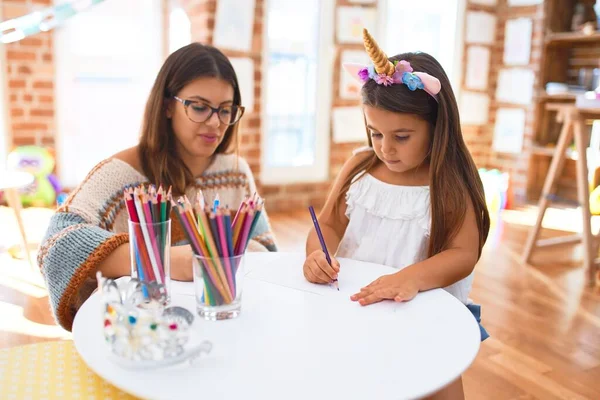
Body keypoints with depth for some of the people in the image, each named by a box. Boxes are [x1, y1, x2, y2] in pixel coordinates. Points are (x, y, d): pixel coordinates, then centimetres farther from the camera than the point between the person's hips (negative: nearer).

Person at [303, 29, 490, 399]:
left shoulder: (451, 184, -7)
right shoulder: (359, 167, 3)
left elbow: (464, 254, -12)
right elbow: (329, 225, 5)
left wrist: (412, 277, -31)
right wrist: (317, 254, -18)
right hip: (350, 299, 3)